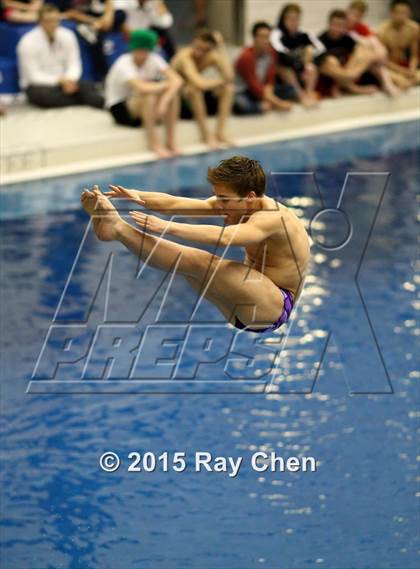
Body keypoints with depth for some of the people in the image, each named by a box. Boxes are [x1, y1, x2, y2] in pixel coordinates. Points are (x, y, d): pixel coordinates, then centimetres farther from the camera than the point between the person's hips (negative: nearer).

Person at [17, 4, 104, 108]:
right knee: (45, 95, -39)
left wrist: (70, 80, -22)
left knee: (88, 87, -27)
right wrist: (60, 80, -27)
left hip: (63, 81, 4)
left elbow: (74, 65, 0)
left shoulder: (67, 36, -3)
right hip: (38, 86, -3)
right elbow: (34, 76, -16)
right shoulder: (28, 43, -15)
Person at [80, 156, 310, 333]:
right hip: (243, 306, 8)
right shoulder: (234, 202, 2)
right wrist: (139, 196, -25)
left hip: (274, 308, -8)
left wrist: (168, 227, -46)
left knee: (199, 262, -27)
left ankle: (118, 228, -29)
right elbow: (176, 204, -9)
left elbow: (223, 237, -41)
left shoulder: (273, 218, -24)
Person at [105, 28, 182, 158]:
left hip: (144, 105, 6)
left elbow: (177, 80, -20)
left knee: (173, 93, -20)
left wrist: (164, 101, -36)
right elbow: (142, 88, -41)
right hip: (119, 109, -6)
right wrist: (167, 84, -25)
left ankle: (171, 141, -20)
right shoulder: (124, 65, -25)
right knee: (149, 95, -34)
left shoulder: (154, 59, -9)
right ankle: (154, 143, -29)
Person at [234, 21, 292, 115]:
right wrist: (277, 103, -31)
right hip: (241, 93, -7)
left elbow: (270, 81, -4)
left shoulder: (270, 52, -3)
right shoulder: (247, 57, -23)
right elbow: (254, 86, -26)